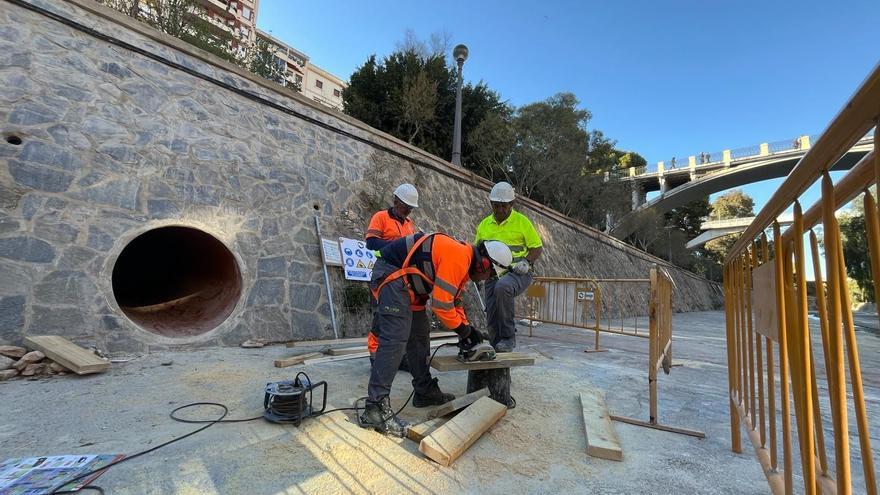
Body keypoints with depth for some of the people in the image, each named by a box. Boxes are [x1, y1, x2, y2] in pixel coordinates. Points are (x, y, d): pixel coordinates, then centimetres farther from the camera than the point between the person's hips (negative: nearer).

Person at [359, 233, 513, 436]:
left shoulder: (464, 260, 11)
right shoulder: (458, 258, -21)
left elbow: (454, 301, 19)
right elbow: (441, 304, -22)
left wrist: (468, 328, 11)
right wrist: (464, 329, -7)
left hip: (408, 284, 11)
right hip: (392, 274, -11)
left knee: (419, 337, 13)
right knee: (395, 339, -18)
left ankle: (425, 391, 23)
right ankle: (375, 408, -16)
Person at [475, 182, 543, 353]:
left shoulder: (522, 221, -1)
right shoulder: (484, 224, 11)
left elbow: (537, 248, 2)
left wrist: (526, 262, -16)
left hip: (517, 273, -5)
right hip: (492, 275, 5)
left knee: (502, 287, -37)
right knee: (492, 319, 0)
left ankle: (509, 336, -22)